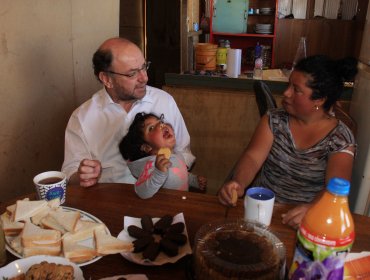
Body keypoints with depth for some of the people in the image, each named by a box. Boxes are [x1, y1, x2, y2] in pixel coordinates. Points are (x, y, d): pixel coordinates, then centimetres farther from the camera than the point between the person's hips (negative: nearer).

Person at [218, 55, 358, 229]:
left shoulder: (341, 139, -6)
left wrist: (312, 209, -38)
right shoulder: (274, 119, 1)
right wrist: (238, 183, -31)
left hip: (306, 217, -2)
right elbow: (253, 157, -9)